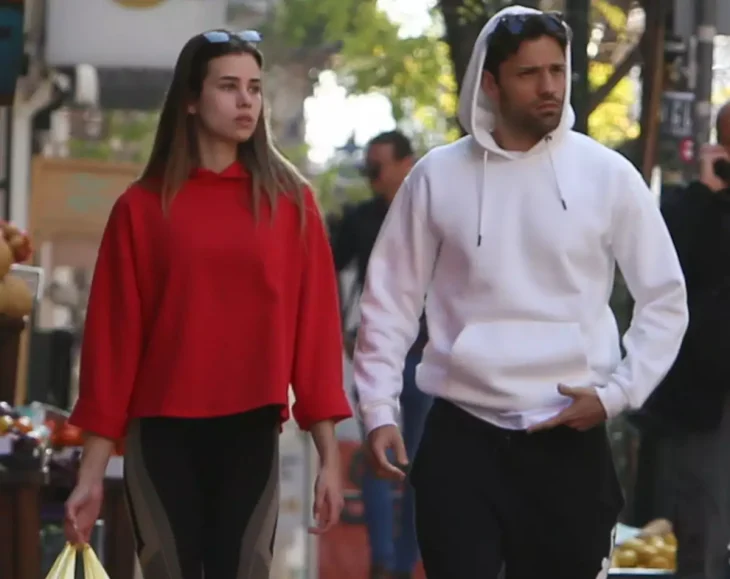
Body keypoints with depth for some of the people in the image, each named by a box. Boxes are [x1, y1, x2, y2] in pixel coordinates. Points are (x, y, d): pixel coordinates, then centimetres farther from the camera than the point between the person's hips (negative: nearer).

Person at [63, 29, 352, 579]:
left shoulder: (290, 201, 5)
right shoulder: (142, 207, 2)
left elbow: (315, 325, 2)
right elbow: (114, 334, 2)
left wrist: (329, 455, -3)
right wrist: (92, 471, 0)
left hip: (251, 436, 1)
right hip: (163, 436, 0)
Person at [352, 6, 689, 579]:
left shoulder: (608, 175, -1)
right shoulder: (438, 176, 0)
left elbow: (666, 299, 5)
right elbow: (391, 299, 6)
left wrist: (617, 392, -5)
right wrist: (379, 410, -2)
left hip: (570, 440, 0)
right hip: (461, 435, 0)